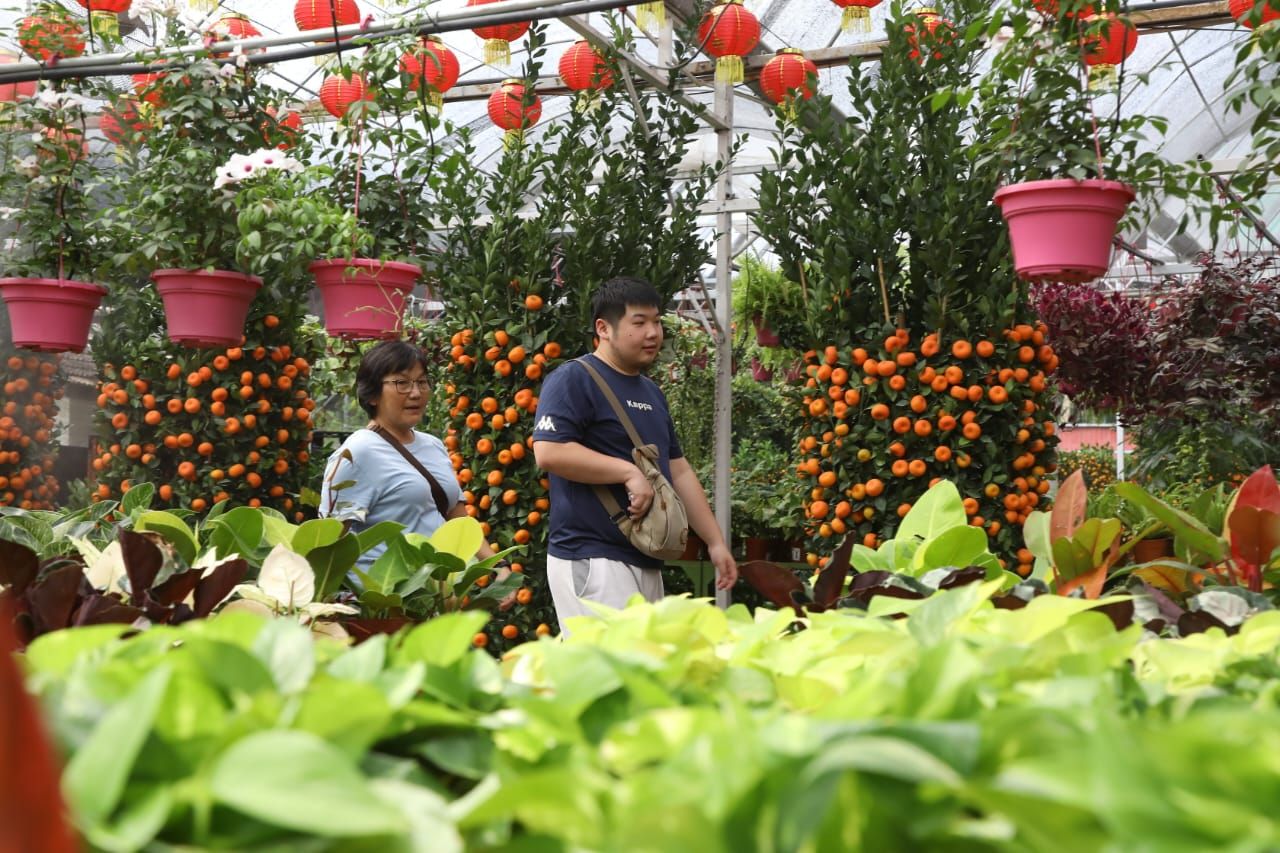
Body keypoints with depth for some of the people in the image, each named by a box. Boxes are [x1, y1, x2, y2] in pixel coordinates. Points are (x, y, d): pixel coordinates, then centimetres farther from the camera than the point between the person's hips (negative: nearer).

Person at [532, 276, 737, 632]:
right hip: (591, 561, -8)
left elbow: (680, 471, 23)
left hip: (646, 561, 8)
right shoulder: (575, 379, -6)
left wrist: (716, 541, 19)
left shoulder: (651, 392, 20)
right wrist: (629, 472, -17)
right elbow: (548, 452, -19)